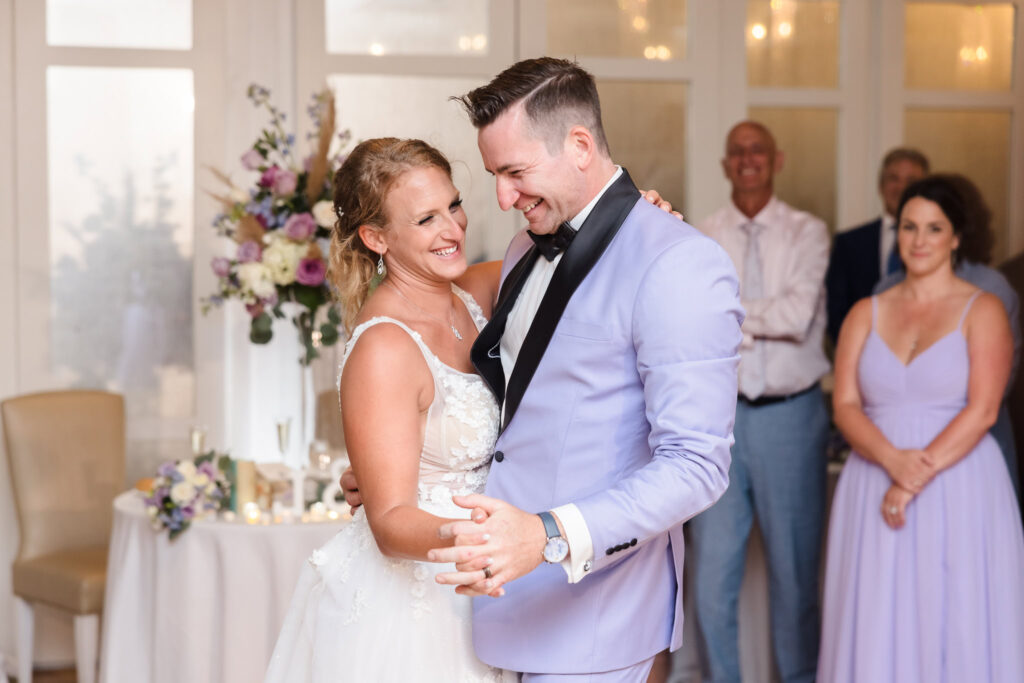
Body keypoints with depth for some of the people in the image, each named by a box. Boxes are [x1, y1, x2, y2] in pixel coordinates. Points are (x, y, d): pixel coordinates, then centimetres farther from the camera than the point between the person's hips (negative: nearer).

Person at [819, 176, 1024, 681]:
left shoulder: (981, 311, 1)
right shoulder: (866, 314, 11)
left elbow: (982, 410, -8)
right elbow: (845, 405, 2)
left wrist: (918, 477, -16)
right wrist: (893, 460, -16)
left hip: (958, 491, -3)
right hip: (874, 489, 3)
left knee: (957, 625, -2)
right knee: (878, 626, 3)